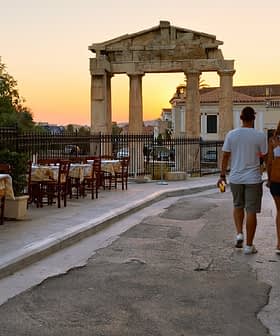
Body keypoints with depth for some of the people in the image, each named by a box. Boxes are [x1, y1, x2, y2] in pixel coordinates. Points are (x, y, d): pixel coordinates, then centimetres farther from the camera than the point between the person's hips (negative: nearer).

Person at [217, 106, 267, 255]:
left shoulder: (231, 134, -2)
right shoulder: (260, 135, -9)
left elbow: (225, 156, 1)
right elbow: (264, 156, -3)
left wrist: (222, 175, 8)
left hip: (235, 178, 3)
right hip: (253, 178, -2)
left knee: (238, 206, 24)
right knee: (251, 210, 4)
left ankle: (239, 234, 9)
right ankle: (249, 245, 8)